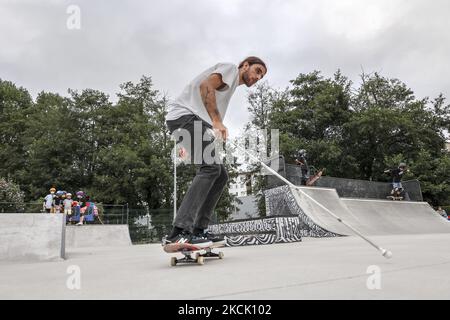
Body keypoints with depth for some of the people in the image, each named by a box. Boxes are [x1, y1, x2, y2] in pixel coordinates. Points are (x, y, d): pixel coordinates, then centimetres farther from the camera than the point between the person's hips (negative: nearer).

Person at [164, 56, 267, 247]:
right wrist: (217, 121, -22)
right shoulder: (230, 68, 5)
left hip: (194, 122, 10)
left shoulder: (231, 85, 32)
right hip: (184, 115, -10)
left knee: (221, 175, 4)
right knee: (210, 167, -24)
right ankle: (179, 232, -30)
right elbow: (206, 86, -14)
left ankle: (198, 230, 3)